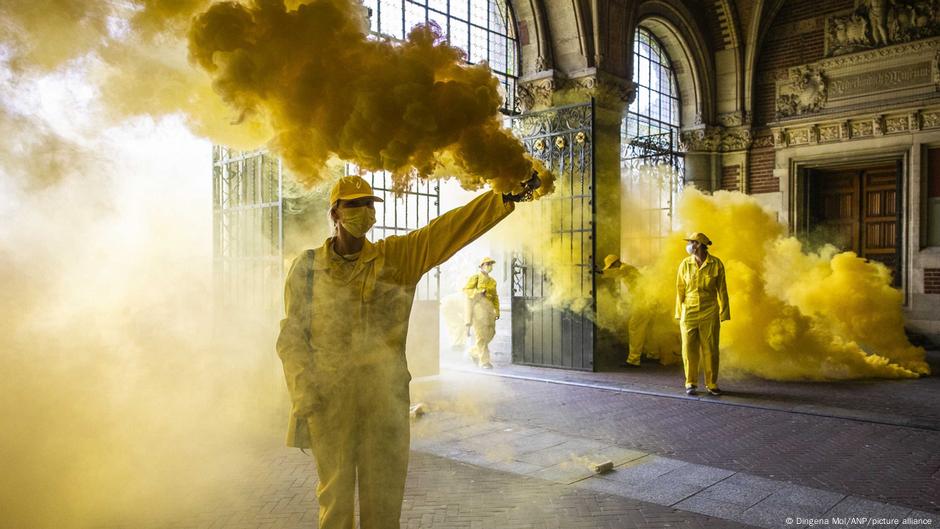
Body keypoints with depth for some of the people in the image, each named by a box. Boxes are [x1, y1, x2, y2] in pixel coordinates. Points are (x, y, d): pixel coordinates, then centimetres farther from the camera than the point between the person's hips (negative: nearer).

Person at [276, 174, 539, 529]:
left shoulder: (397, 257, 1)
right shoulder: (307, 267, 2)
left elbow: (451, 228, -9)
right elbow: (292, 336, 4)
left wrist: (506, 198, -19)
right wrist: (303, 389, -8)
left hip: (385, 396, 1)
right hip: (328, 397, 0)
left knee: (384, 497, 10)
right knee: (334, 493, 13)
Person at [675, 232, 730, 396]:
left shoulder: (716, 264, -4)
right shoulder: (685, 264, 0)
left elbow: (722, 290, 0)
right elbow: (680, 291, 3)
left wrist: (723, 314, -2)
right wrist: (679, 315, 2)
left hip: (709, 314, -1)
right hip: (689, 313, 1)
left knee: (710, 350, 4)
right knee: (689, 349, 3)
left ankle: (712, 384, 17)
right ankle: (691, 384, 15)